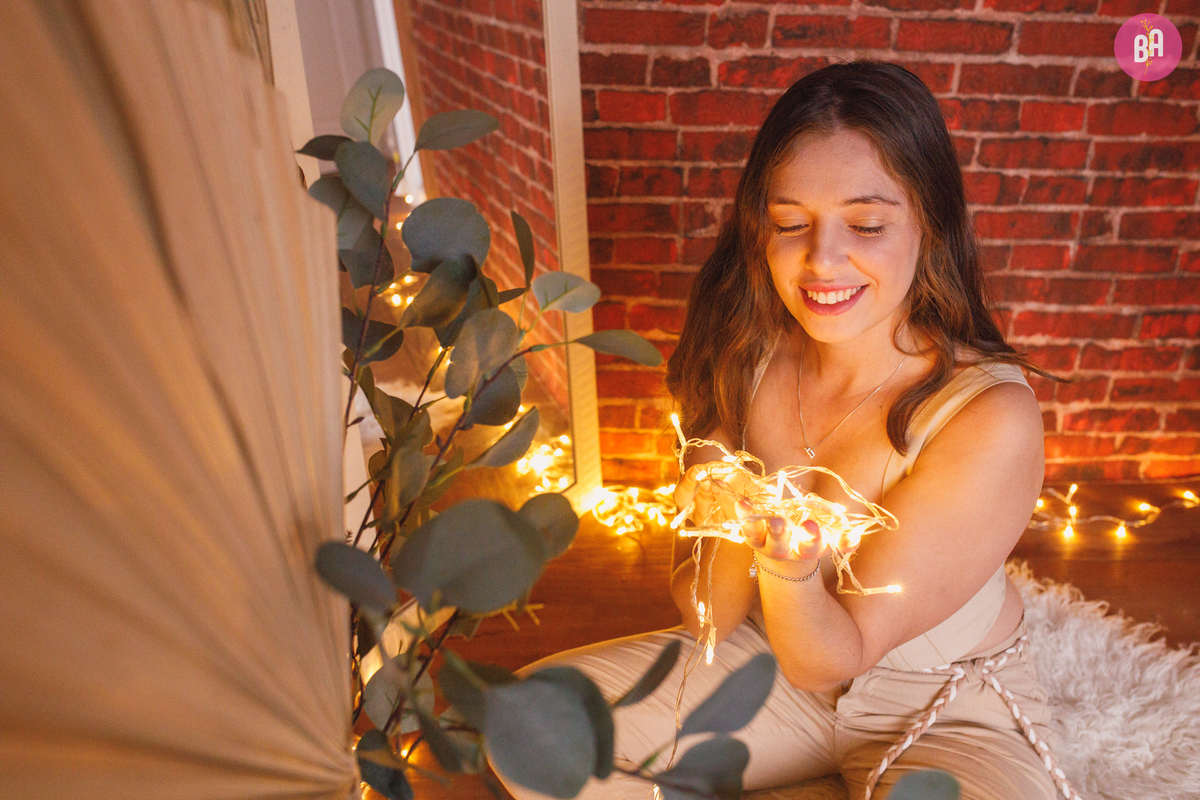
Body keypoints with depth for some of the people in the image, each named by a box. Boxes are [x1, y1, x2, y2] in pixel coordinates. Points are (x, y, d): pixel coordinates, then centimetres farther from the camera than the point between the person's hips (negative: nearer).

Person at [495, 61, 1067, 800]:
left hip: (948, 706, -2)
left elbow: (834, 656, -19)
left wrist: (793, 569, -41)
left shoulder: (991, 419, -26)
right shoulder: (749, 352, -15)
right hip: (775, 661, 3)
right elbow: (705, 617, -10)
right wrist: (734, 534, -32)